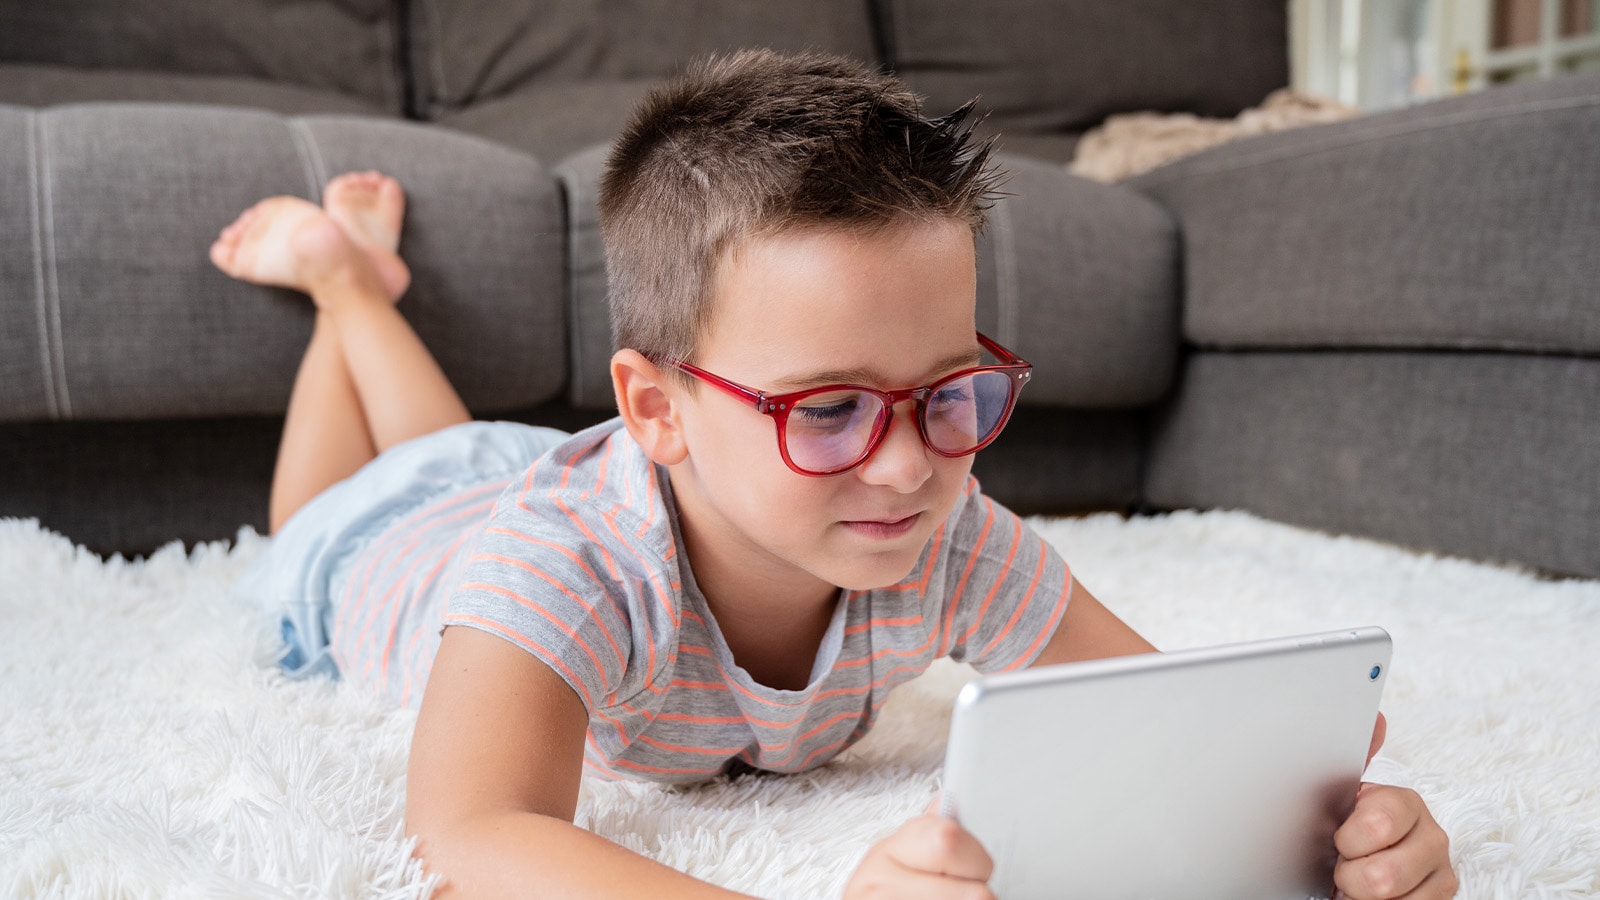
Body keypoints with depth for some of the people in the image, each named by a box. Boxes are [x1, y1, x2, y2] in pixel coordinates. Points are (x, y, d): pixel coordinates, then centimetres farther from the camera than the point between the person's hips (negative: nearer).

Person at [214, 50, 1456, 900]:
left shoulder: (950, 547, -40)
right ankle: (340, 276, 46)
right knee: (320, 523, 36)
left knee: (463, 453, 38)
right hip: (400, 539, -2)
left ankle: (363, 279, 54)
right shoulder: (564, 566, -52)